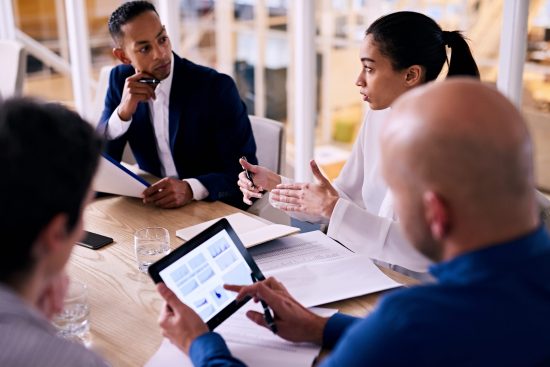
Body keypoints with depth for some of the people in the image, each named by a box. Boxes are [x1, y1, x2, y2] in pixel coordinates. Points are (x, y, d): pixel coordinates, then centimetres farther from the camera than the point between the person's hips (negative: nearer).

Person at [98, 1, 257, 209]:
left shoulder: (215, 86, -16)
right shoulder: (121, 80, -2)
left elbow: (246, 171, -17)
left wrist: (190, 189, -33)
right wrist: (123, 112, -20)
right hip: (155, 206, 3)